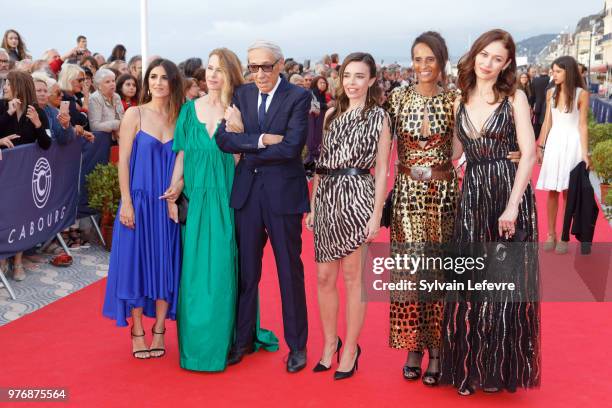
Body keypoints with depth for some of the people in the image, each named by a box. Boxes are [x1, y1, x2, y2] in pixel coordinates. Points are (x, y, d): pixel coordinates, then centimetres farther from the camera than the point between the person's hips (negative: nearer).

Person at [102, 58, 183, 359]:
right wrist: (126, 202, -10)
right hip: (139, 201, -2)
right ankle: (137, 332, 16)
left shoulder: (180, 118, 5)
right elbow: (123, 160, -4)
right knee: (136, 262, 3)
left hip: (170, 205, 2)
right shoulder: (135, 115, -2)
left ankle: (159, 330, 19)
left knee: (166, 264, 6)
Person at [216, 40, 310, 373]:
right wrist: (262, 140, -19)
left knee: (290, 271, 7)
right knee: (246, 270, 13)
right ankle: (243, 339, 28)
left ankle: (297, 344, 20)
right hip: (247, 192, 4)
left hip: (283, 192, -4)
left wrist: (246, 149, -10)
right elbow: (224, 139, -6)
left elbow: (292, 146, -18)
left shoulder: (298, 97, -7)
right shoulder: (241, 95, 6)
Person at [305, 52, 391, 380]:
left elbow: (381, 169, -2)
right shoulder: (331, 115, 12)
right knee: (324, 276, 7)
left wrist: (377, 214, -8)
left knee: (353, 276, 2)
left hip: (357, 196, -4)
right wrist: (312, 205, 9)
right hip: (326, 197, 4)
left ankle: (350, 349, 16)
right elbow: (321, 163, 14)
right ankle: (330, 343, 24)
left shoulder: (378, 116, 1)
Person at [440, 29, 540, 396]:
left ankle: (501, 369, 17)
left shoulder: (514, 98, -2)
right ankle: (471, 367, 19)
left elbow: (529, 154, -9)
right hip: (472, 196, 4)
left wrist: (512, 206, -17)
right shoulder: (460, 102, 10)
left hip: (510, 193, -3)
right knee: (470, 285, 5)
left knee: (507, 285, 2)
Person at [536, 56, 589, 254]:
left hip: (571, 143, -4)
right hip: (554, 142, 4)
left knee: (567, 192, 0)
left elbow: (583, 125, -8)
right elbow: (547, 122, 10)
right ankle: (551, 235, 12)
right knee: (552, 191, 4)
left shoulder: (581, 94, -8)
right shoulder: (551, 93, 6)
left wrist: (585, 153, -11)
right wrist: (540, 146, 9)